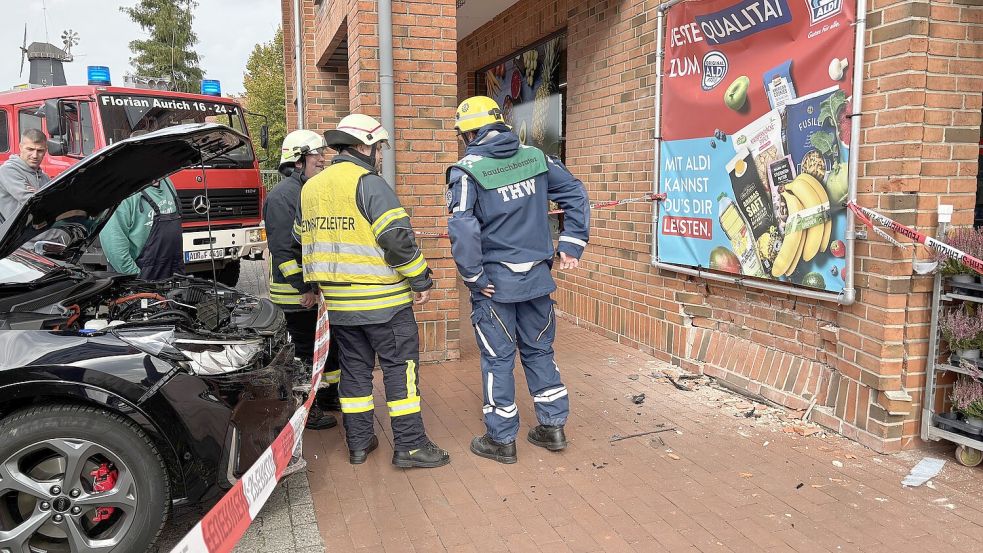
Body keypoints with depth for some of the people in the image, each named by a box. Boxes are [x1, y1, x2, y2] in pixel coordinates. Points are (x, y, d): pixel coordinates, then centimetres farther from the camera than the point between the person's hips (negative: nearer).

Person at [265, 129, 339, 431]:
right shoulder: (282, 195, -17)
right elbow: (283, 248, -22)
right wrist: (304, 288, -22)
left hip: (321, 288, 10)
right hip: (298, 293, -10)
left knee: (330, 343, 19)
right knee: (306, 350, 0)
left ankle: (328, 394, 35)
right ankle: (306, 410, 13)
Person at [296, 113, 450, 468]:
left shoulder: (310, 188, 13)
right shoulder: (369, 183, -13)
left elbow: (305, 239, 21)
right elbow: (397, 238, -20)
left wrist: (317, 284, 31)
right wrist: (421, 280, -10)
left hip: (337, 302, 7)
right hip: (382, 299, -7)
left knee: (355, 366, 16)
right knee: (401, 366, 2)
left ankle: (358, 442, 23)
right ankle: (410, 445, 6)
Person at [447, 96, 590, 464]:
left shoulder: (468, 169, -11)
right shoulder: (535, 157, 4)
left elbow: (462, 229, -23)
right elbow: (576, 194, 5)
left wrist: (474, 277, -13)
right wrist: (571, 244, 6)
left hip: (494, 281, -4)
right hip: (537, 275, 5)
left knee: (498, 359, 8)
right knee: (539, 351, 18)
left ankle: (502, 440, 19)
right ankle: (553, 427, 26)